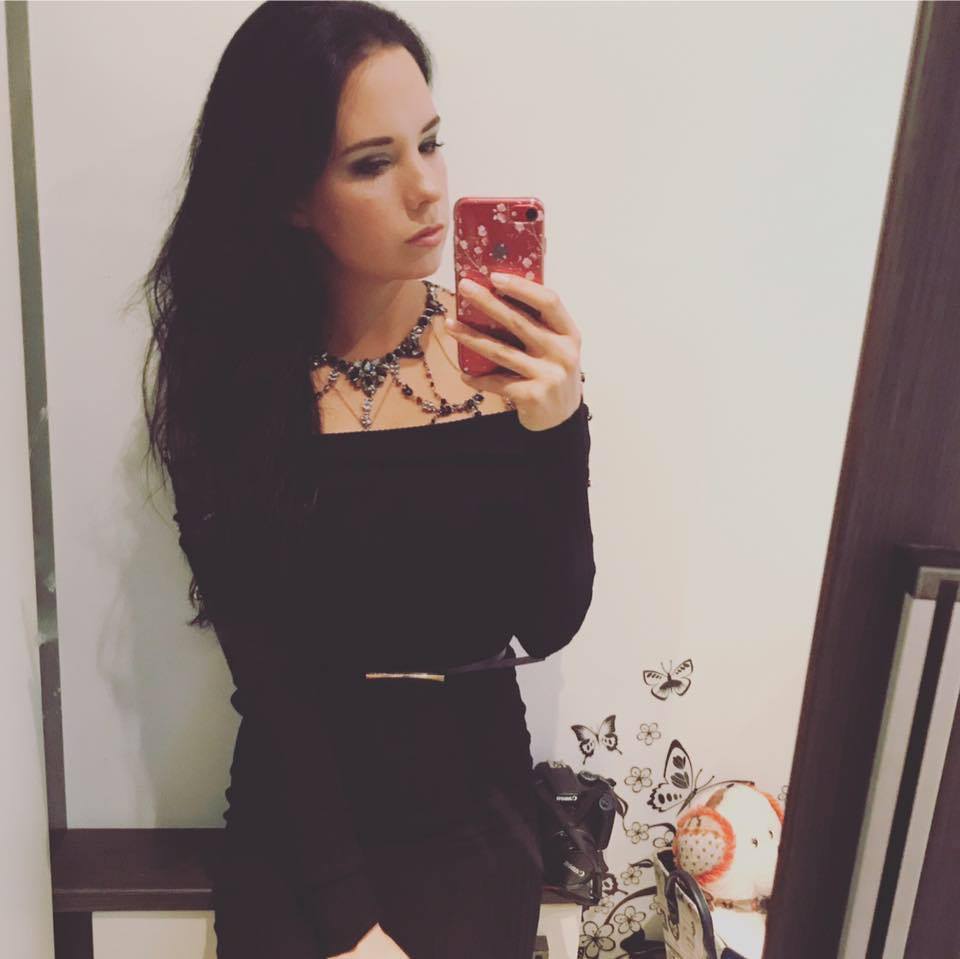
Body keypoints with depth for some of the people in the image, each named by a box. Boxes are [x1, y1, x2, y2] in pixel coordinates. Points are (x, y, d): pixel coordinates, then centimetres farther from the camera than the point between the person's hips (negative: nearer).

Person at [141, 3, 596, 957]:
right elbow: (265, 670, -11)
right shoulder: (230, 374, -9)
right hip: (296, 809, 0)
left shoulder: (511, 354, -9)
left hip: (470, 809, 1)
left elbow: (548, 624, -11)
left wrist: (557, 426, -25)